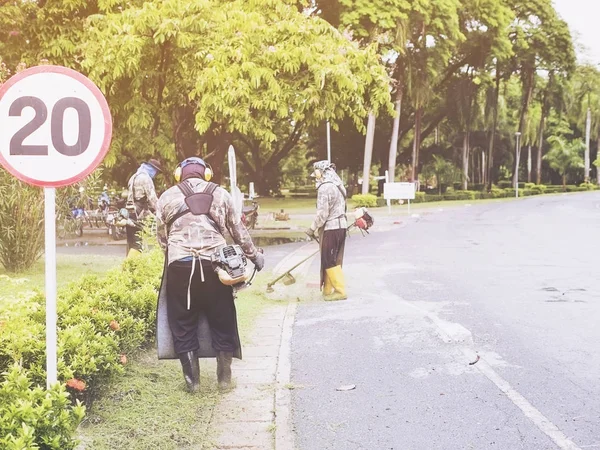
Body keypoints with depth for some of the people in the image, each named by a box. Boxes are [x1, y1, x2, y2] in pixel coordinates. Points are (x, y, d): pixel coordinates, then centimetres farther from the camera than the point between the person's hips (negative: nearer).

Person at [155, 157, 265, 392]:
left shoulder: (168, 197, 9)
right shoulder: (220, 194, 10)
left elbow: (161, 236, 10)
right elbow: (238, 231, 12)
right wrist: (254, 255, 25)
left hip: (179, 266, 0)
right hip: (214, 265, 1)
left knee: (183, 324, 10)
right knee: (222, 322, 13)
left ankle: (192, 380, 13)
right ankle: (224, 377, 20)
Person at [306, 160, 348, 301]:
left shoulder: (324, 188, -14)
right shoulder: (338, 186, 13)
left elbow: (322, 213, -18)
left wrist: (313, 228, -8)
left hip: (330, 228, -9)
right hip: (341, 226, 9)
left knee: (329, 262, -2)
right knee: (335, 260, 12)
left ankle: (340, 291, -2)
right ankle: (328, 290, 17)